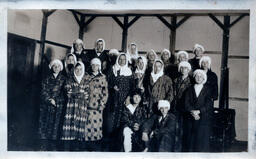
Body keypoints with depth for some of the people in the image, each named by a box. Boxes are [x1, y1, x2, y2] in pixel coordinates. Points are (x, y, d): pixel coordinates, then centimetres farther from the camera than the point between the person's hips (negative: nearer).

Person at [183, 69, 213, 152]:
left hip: (203, 118, -1)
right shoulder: (190, 89, 12)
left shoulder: (207, 89, 8)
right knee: (190, 138, -1)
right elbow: (186, 103, 2)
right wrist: (192, 111, -14)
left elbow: (208, 104, -2)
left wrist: (198, 111, -13)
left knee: (202, 138, -3)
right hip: (190, 118, 1)